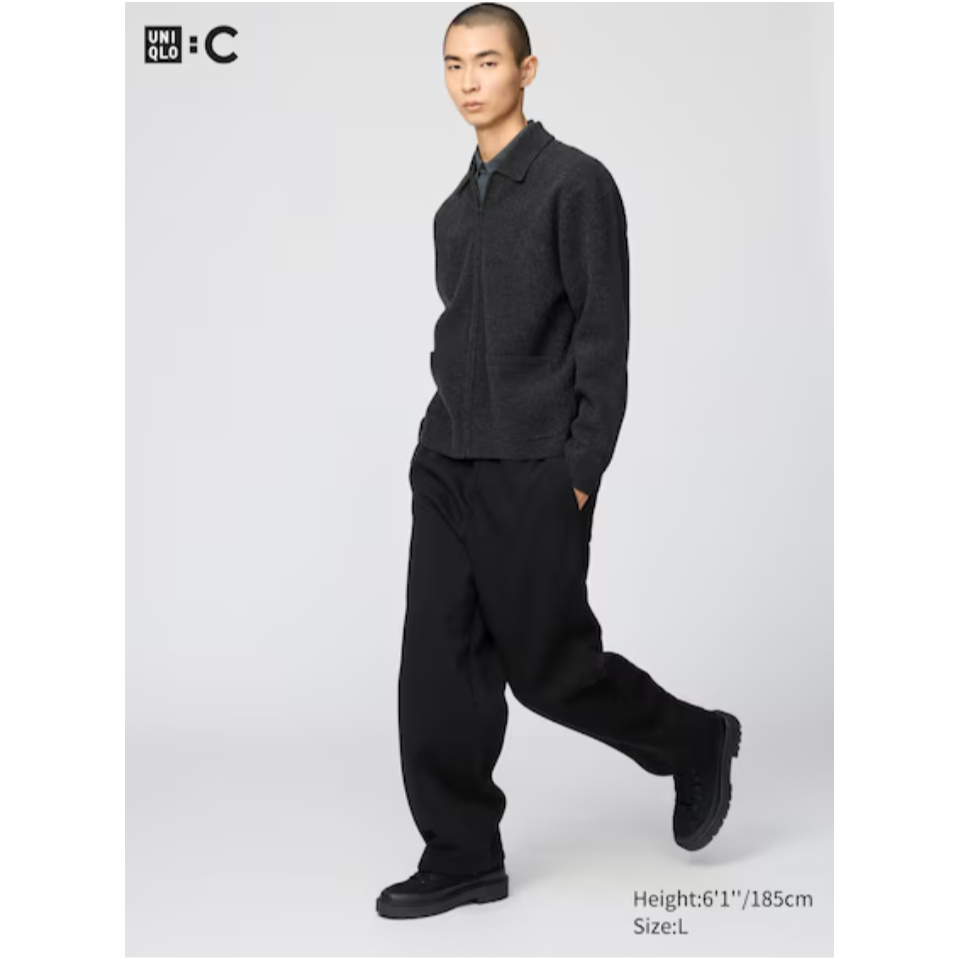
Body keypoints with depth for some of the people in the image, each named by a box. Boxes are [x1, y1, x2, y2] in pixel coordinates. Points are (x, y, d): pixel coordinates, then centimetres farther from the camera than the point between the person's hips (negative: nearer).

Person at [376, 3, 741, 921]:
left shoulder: (575, 183, -7)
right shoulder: (455, 208, 15)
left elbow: (604, 337, -11)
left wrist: (580, 472, -15)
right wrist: (438, 441, 14)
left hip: (532, 471, -7)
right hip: (446, 466, 7)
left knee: (548, 664, 1)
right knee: (439, 663, 3)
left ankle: (695, 744, 26)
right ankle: (463, 857, 14)